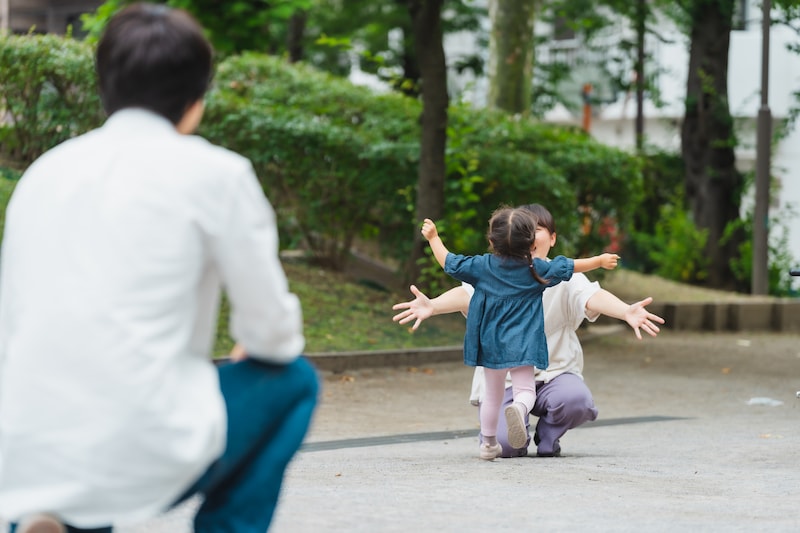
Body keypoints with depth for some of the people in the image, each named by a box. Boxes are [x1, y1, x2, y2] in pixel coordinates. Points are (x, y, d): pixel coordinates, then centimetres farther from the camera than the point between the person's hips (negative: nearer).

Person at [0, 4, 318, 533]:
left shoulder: (44, 171, 15)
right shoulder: (214, 173, 0)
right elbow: (272, 332, 5)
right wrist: (269, 346, 29)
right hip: (144, 455, -4)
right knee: (295, 380, 21)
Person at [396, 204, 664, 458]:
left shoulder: (564, 277, -2)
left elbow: (592, 297, -20)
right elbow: (467, 294, -20)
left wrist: (627, 311, -43)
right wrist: (431, 306, -43)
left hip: (554, 373, 1)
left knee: (576, 400, -33)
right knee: (504, 444, -24)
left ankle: (548, 436, 4)